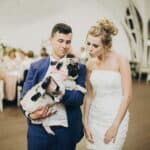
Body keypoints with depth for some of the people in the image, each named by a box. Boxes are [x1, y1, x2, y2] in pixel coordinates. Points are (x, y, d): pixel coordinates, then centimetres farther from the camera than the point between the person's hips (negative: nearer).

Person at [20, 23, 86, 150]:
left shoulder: (79, 67, 0)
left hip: (67, 130, 0)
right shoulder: (36, 66, 3)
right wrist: (30, 113, -19)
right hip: (39, 129, 1)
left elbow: (79, 98, -10)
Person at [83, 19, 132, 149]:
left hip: (116, 117, -4)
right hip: (94, 117, 5)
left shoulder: (120, 61, -14)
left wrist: (115, 125, -14)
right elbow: (89, 95, 5)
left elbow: (127, 96, -13)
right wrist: (85, 123, 2)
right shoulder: (90, 63, 0)